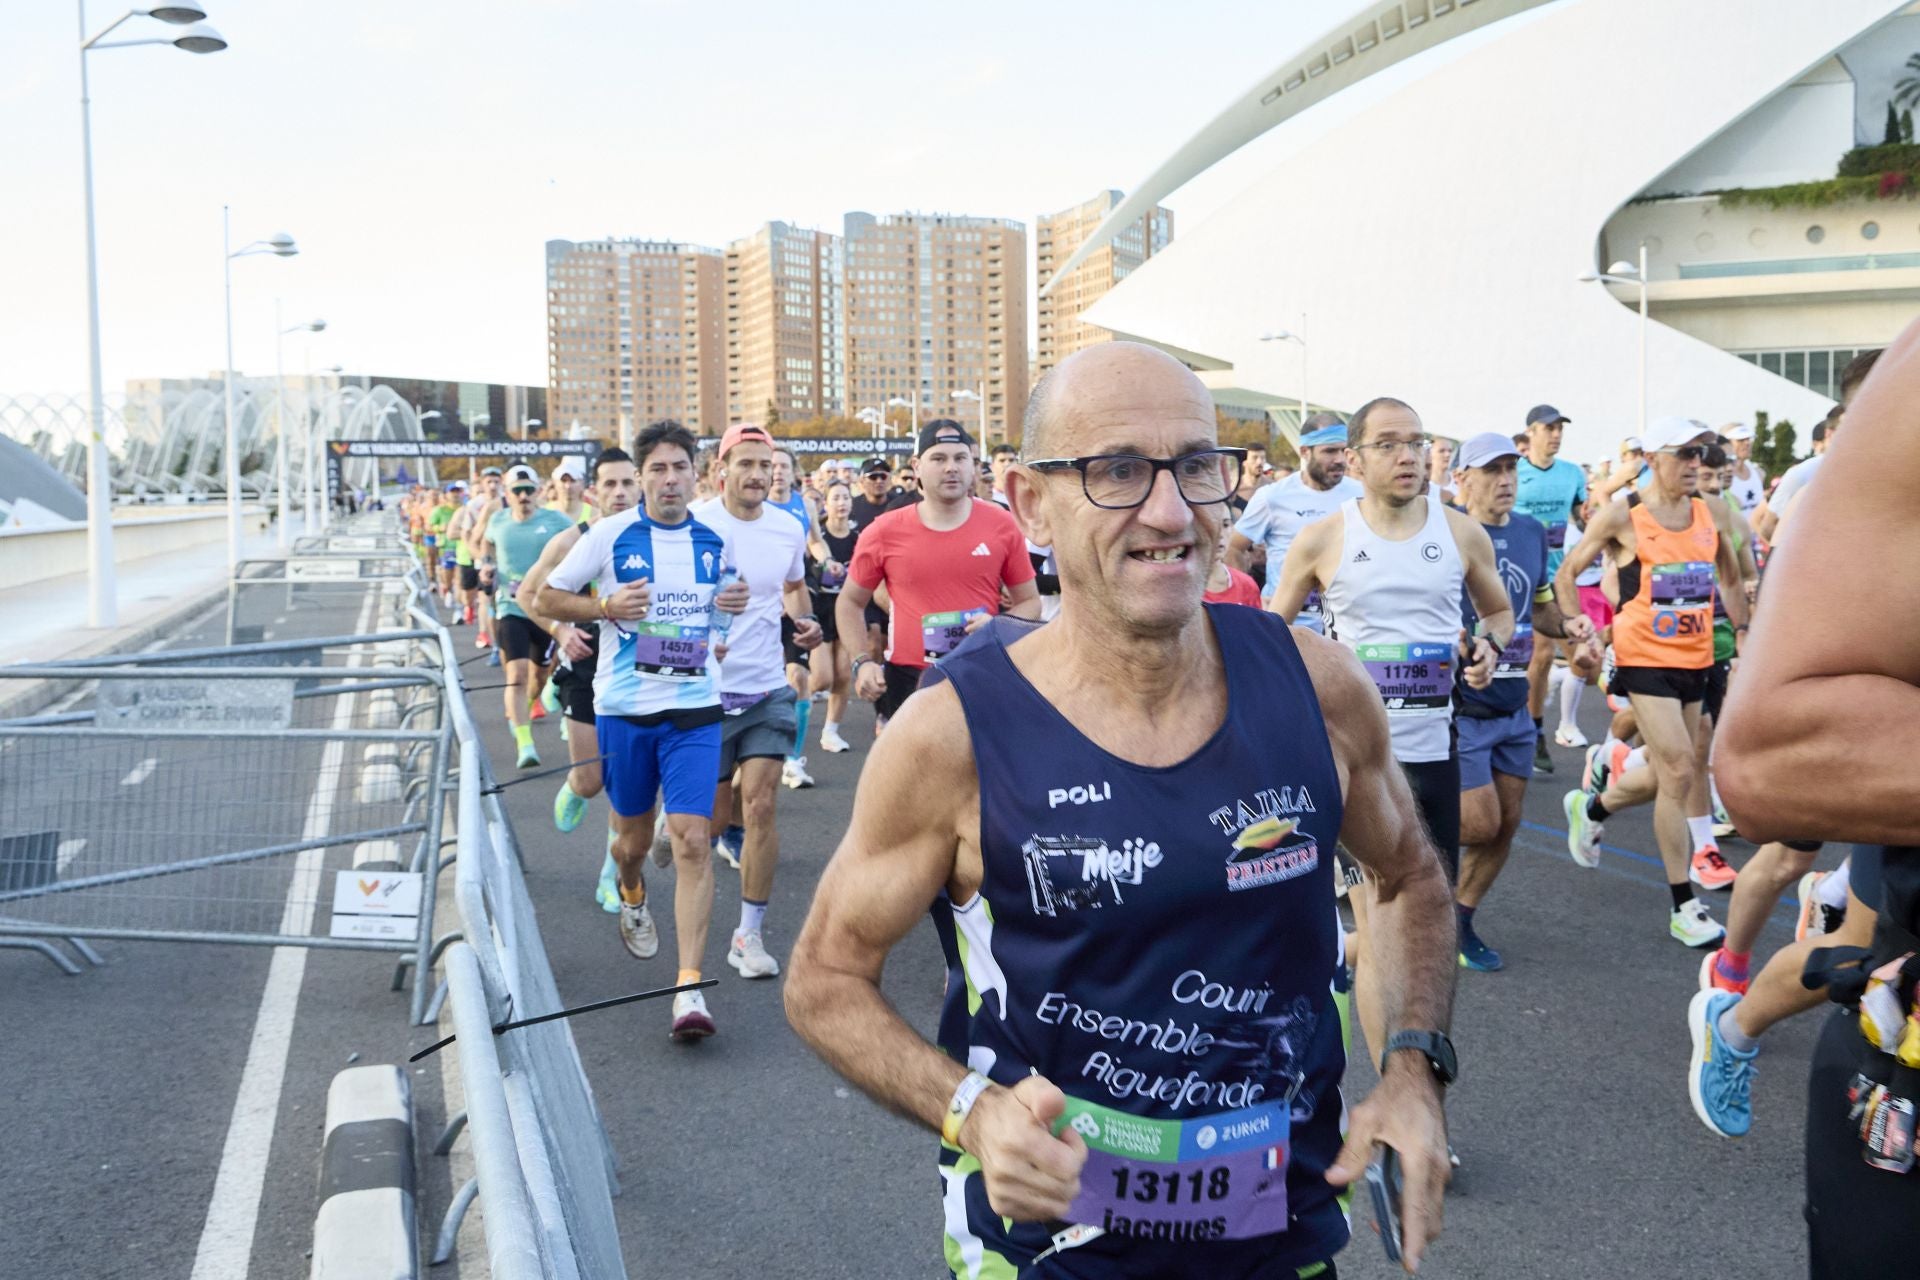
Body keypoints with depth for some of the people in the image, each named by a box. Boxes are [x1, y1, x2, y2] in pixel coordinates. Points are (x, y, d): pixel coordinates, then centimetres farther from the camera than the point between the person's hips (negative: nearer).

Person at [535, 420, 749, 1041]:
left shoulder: (715, 541, 5)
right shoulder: (610, 536, -2)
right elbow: (548, 597, 4)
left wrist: (734, 605, -2)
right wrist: (606, 606, -14)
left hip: (696, 709, 0)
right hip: (624, 708, 0)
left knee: (692, 841, -11)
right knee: (634, 837, 14)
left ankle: (690, 986, -10)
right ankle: (633, 899, 51)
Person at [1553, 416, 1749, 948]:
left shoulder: (1713, 516, 6)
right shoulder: (1621, 516, -8)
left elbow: (1732, 580, 19)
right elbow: (1566, 573, 0)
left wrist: (1743, 636, 12)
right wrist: (1575, 622, -14)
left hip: (1695, 659, 6)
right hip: (1644, 659, -6)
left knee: (1667, 774, 14)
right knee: (1678, 773, -12)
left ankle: (1589, 808, 45)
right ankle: (1683, 908, -2)